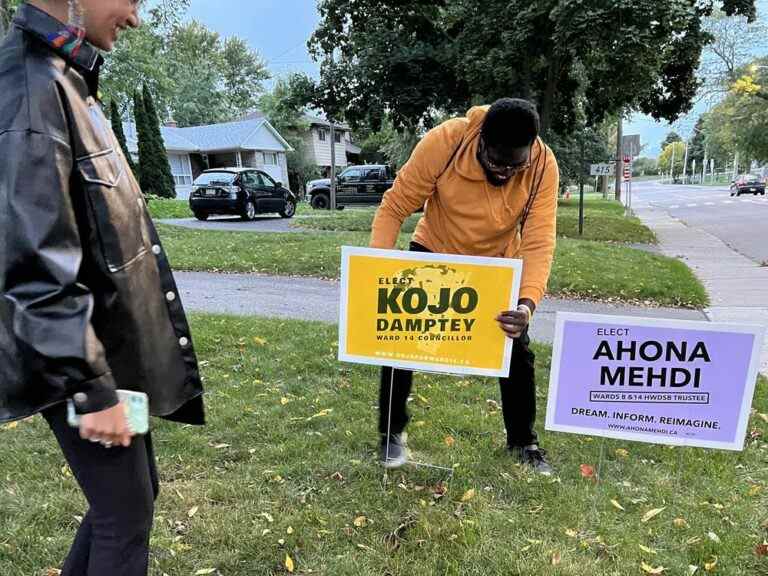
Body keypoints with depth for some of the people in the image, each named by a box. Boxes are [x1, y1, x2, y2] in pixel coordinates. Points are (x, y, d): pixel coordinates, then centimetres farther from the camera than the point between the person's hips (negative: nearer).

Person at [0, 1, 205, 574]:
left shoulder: (65, 81, 13)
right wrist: (91, 386, -20)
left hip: (114, 349, 9)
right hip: (85, 360, -9)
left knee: (131, 494, 22)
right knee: (126, 512, 8)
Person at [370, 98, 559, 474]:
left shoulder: (544, 166, -26)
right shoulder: (442, 142, -31)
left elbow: (539, 242, -30)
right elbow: (394, 207, -25)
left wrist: (528, 302, -47)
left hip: (498, 263, 2)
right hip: (434, 253, -1)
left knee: (517, 350, 3)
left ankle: (523, 442, 25)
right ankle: (392, 434, 17)